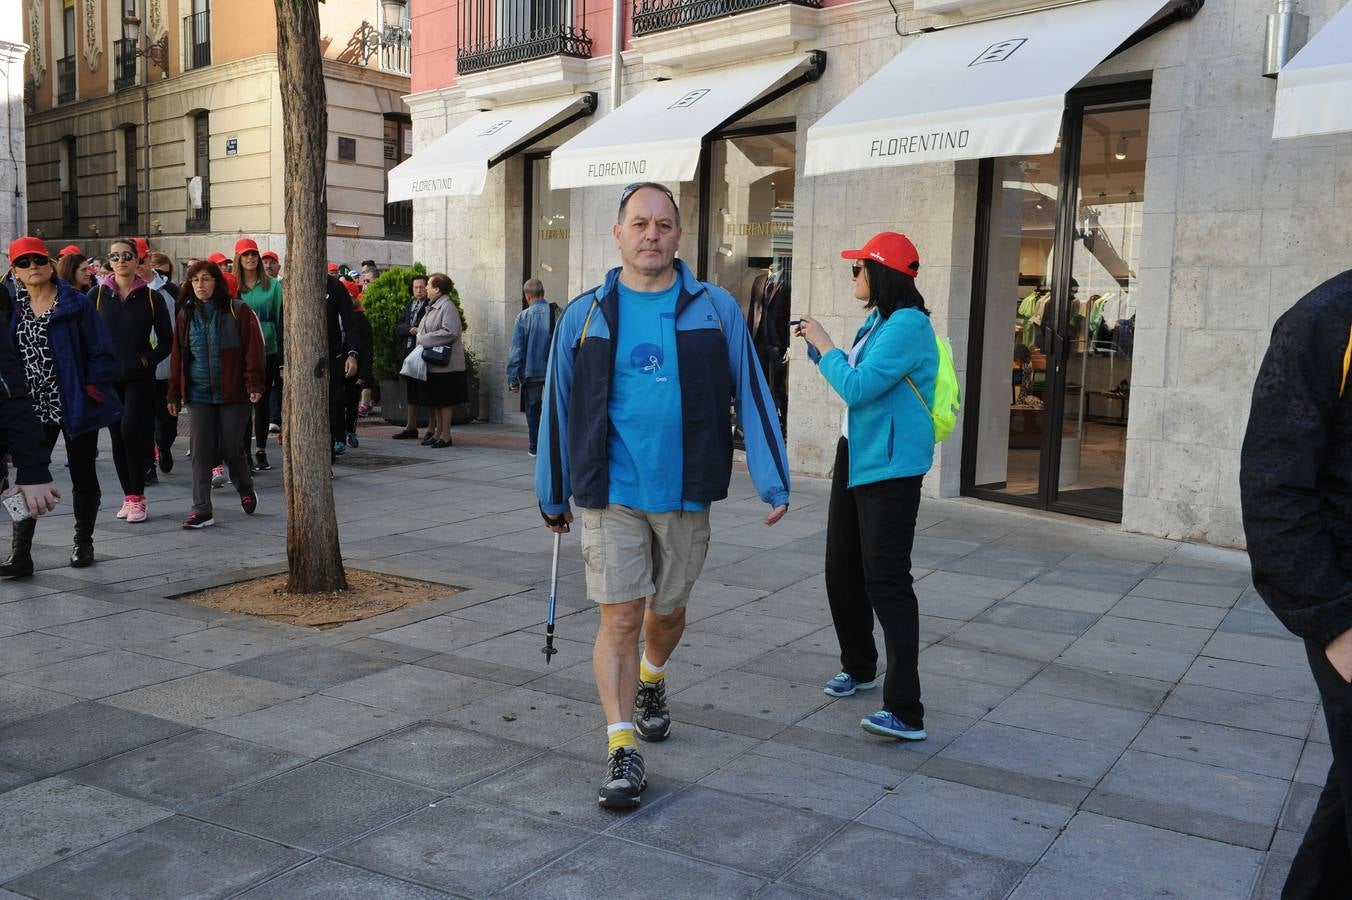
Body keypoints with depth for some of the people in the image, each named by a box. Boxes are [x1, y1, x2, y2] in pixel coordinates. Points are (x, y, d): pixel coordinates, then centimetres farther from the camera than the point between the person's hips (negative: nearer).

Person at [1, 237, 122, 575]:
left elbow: (102, 352, -8)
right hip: (34, 409, 3)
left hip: (76, 406, -3)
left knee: (83, 476, 9)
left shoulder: (77, 304, -5)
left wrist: (92, 389, -15)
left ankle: (83, 543, 25)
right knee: (28, 477, -3)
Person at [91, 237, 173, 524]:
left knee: (130, 430, -16)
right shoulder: (97, 294, 4)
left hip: (140, 378, -3)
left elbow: (166, 341, 4)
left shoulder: (151, 297, 1)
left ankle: (137, 496, -5)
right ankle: (129, 496, 15)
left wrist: (145, 361, -8)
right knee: (117, 436, 6)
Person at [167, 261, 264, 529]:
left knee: (231, 447, 3)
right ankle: (202, 509, 1)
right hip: (199, 395, 3)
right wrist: (175, 394, 11)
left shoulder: (238, 311, -2)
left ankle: (246, 490, 31)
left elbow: (253, 348, -5)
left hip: (233, 393, -3)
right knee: (200, 450, -2)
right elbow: (178, 356, 13)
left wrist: (254, 383, -14)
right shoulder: (186, 315, 9)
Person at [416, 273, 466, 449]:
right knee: (435, 401, 12)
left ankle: (445, 436, 2)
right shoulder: (433, 307, 16)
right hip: (433, 363, 9)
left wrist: (424, 340, -17)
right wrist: (421, 339, 5)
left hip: (445, 363, -9)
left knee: (443, 401, -4)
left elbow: (449, 332, -23)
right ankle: (438, 432, 20)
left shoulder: (447, 306, -14)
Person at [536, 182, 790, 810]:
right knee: (619, 619, -6)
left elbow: (751, 395, 3)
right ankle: (621, 749, 2)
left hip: (685, 496, 1)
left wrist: (773, 481, -1)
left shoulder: (715, 309, 1)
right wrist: (552, 496, 12)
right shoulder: (585, 316, 2)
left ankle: (651, 681, 48)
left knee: (667, 613, 17)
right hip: (611, 494, -1)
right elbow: (558, 407, 8)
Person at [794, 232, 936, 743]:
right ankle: (858, 667, 36)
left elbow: (857, 387, -24)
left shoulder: (907, 325, -19)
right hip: (854, 456, 10)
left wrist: (825, 345, -11)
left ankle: (906, 712, -9)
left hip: (890, 467, -10)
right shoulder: (876, 321, 11)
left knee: (886, 581, -12)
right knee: (842, 570, 17)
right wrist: (818, 346, 11)